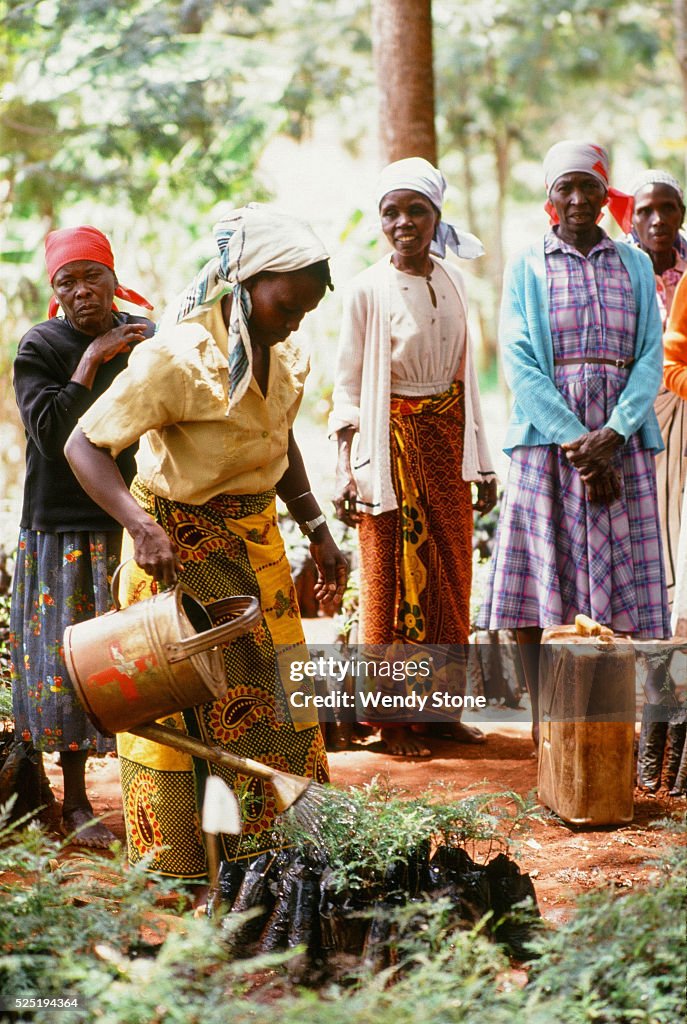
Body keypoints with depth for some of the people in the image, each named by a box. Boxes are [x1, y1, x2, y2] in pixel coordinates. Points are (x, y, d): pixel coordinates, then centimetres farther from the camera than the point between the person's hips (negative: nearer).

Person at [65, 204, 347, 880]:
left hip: (255, 539, 7)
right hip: (179, 545, -7)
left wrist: (317, 531, 10)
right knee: (183, 705, -1)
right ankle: (178, 868, 12)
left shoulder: (286, 358, -1)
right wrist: (140, 526, -38)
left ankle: (277, 852, 24)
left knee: (276, 696, 11)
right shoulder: (177, 356, -24)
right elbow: (84, 445, -24)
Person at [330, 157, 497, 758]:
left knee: (450, 574, 8)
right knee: (394, 577, 0)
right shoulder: (369, 290, -7)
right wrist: (346, 471, -13)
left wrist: (482, 461, 13)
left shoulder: (452, 281, 8)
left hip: (447, 439, 5)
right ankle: (393, 719, 8)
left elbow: (465, 375, 13)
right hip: (393, 441, -5)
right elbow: (348, 385, -6)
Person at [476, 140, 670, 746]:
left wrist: (611, 434, -13)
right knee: (542, 582, -4)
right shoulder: (526, 266, 6)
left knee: (619, 584, -2)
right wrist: (575, 439, -14)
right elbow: (519, 362, -3)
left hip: (622, 441, 1)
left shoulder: (635, 265, 11)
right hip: (547, 439, -1)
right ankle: (544, 726, 4)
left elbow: (651, 358, 3)